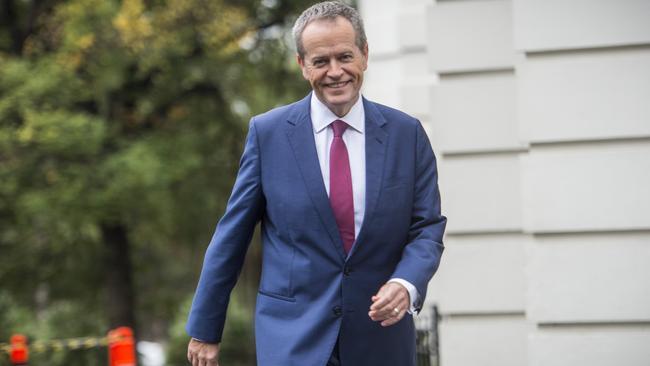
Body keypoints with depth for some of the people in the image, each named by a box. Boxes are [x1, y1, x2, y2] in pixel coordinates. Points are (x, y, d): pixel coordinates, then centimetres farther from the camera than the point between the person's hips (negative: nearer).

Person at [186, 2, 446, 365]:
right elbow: (232, 235, 2)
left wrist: (407, 284, -18)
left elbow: (427, 228, 3)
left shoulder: (407, 134, 2)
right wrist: (204, 330, 5)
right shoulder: (267, 132, -2)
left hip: (381, 334, 2)